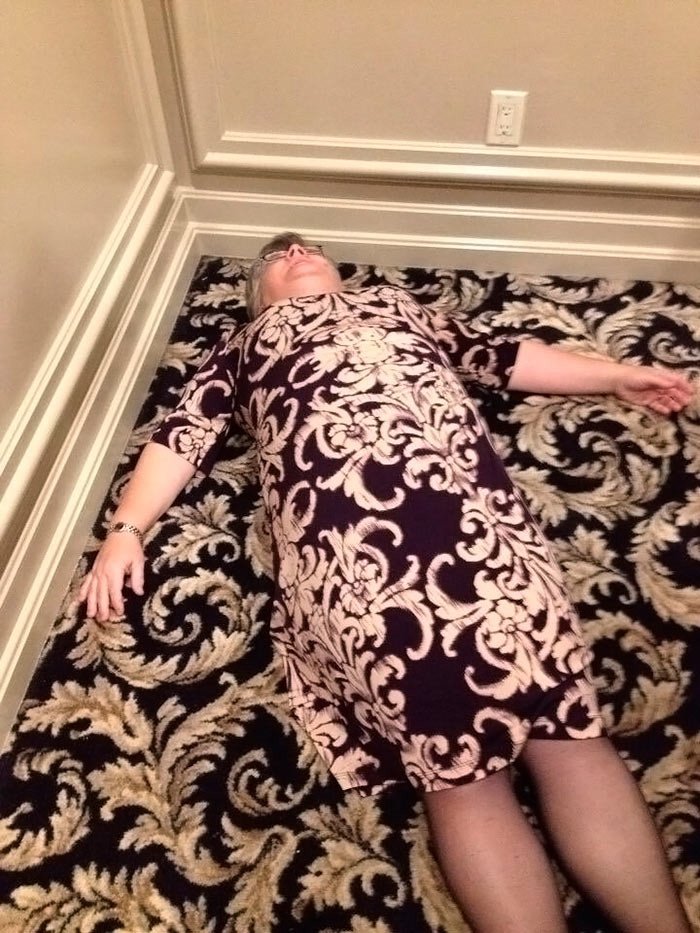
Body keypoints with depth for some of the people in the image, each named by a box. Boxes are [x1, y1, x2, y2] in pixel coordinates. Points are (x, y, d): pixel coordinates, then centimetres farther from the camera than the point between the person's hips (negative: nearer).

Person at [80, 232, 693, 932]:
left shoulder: (399, 304, 39)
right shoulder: (244, 346, 33)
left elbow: (505, 357, 39)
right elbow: (182, 437, 23)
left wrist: (615, 376, 38)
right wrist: (126, 528, 9)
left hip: (467, 498, 3)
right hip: (344, 529, -2)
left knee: (568, 730, -8)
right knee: (459, 768, -10)